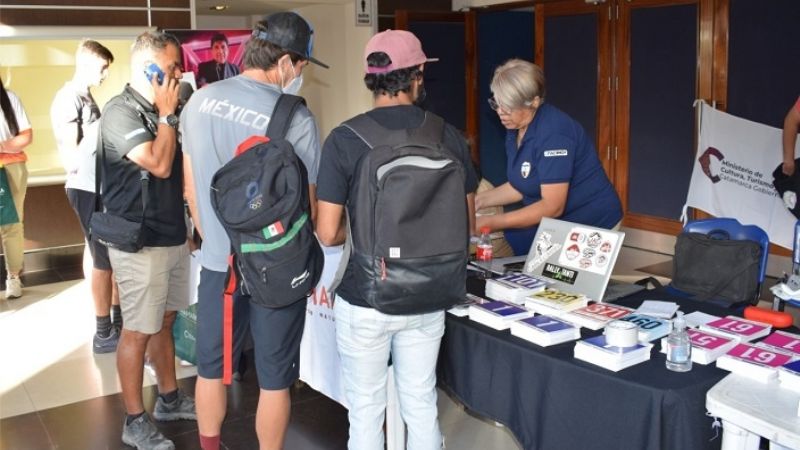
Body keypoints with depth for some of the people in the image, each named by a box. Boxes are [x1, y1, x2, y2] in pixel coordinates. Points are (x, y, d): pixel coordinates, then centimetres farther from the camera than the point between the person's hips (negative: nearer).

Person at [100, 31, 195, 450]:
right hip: (139, 242, -8)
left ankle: (169, 399, 31)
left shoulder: (159, 111, 10)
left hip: (173, 236, 8)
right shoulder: (120, 111, -14)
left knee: (165, 321, 17)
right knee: (138, 331, 1)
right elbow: (160, 165, -24)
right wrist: (167, 115, -14)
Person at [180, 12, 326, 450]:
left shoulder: (199, 102, -3)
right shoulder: (295, 117, -18)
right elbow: (306, 205, -10)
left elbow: (191, 188, 7)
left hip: (218, 261, 5)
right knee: (274, 379, 12)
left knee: (212, 368, 21)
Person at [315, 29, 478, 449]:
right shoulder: (450, 137, -4)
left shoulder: (344, 139, -13)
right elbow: (466, 224, 4)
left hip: (364, 301, -2)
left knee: (366, 410, 13)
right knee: (422, 405, 18)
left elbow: (328, 233, -12)